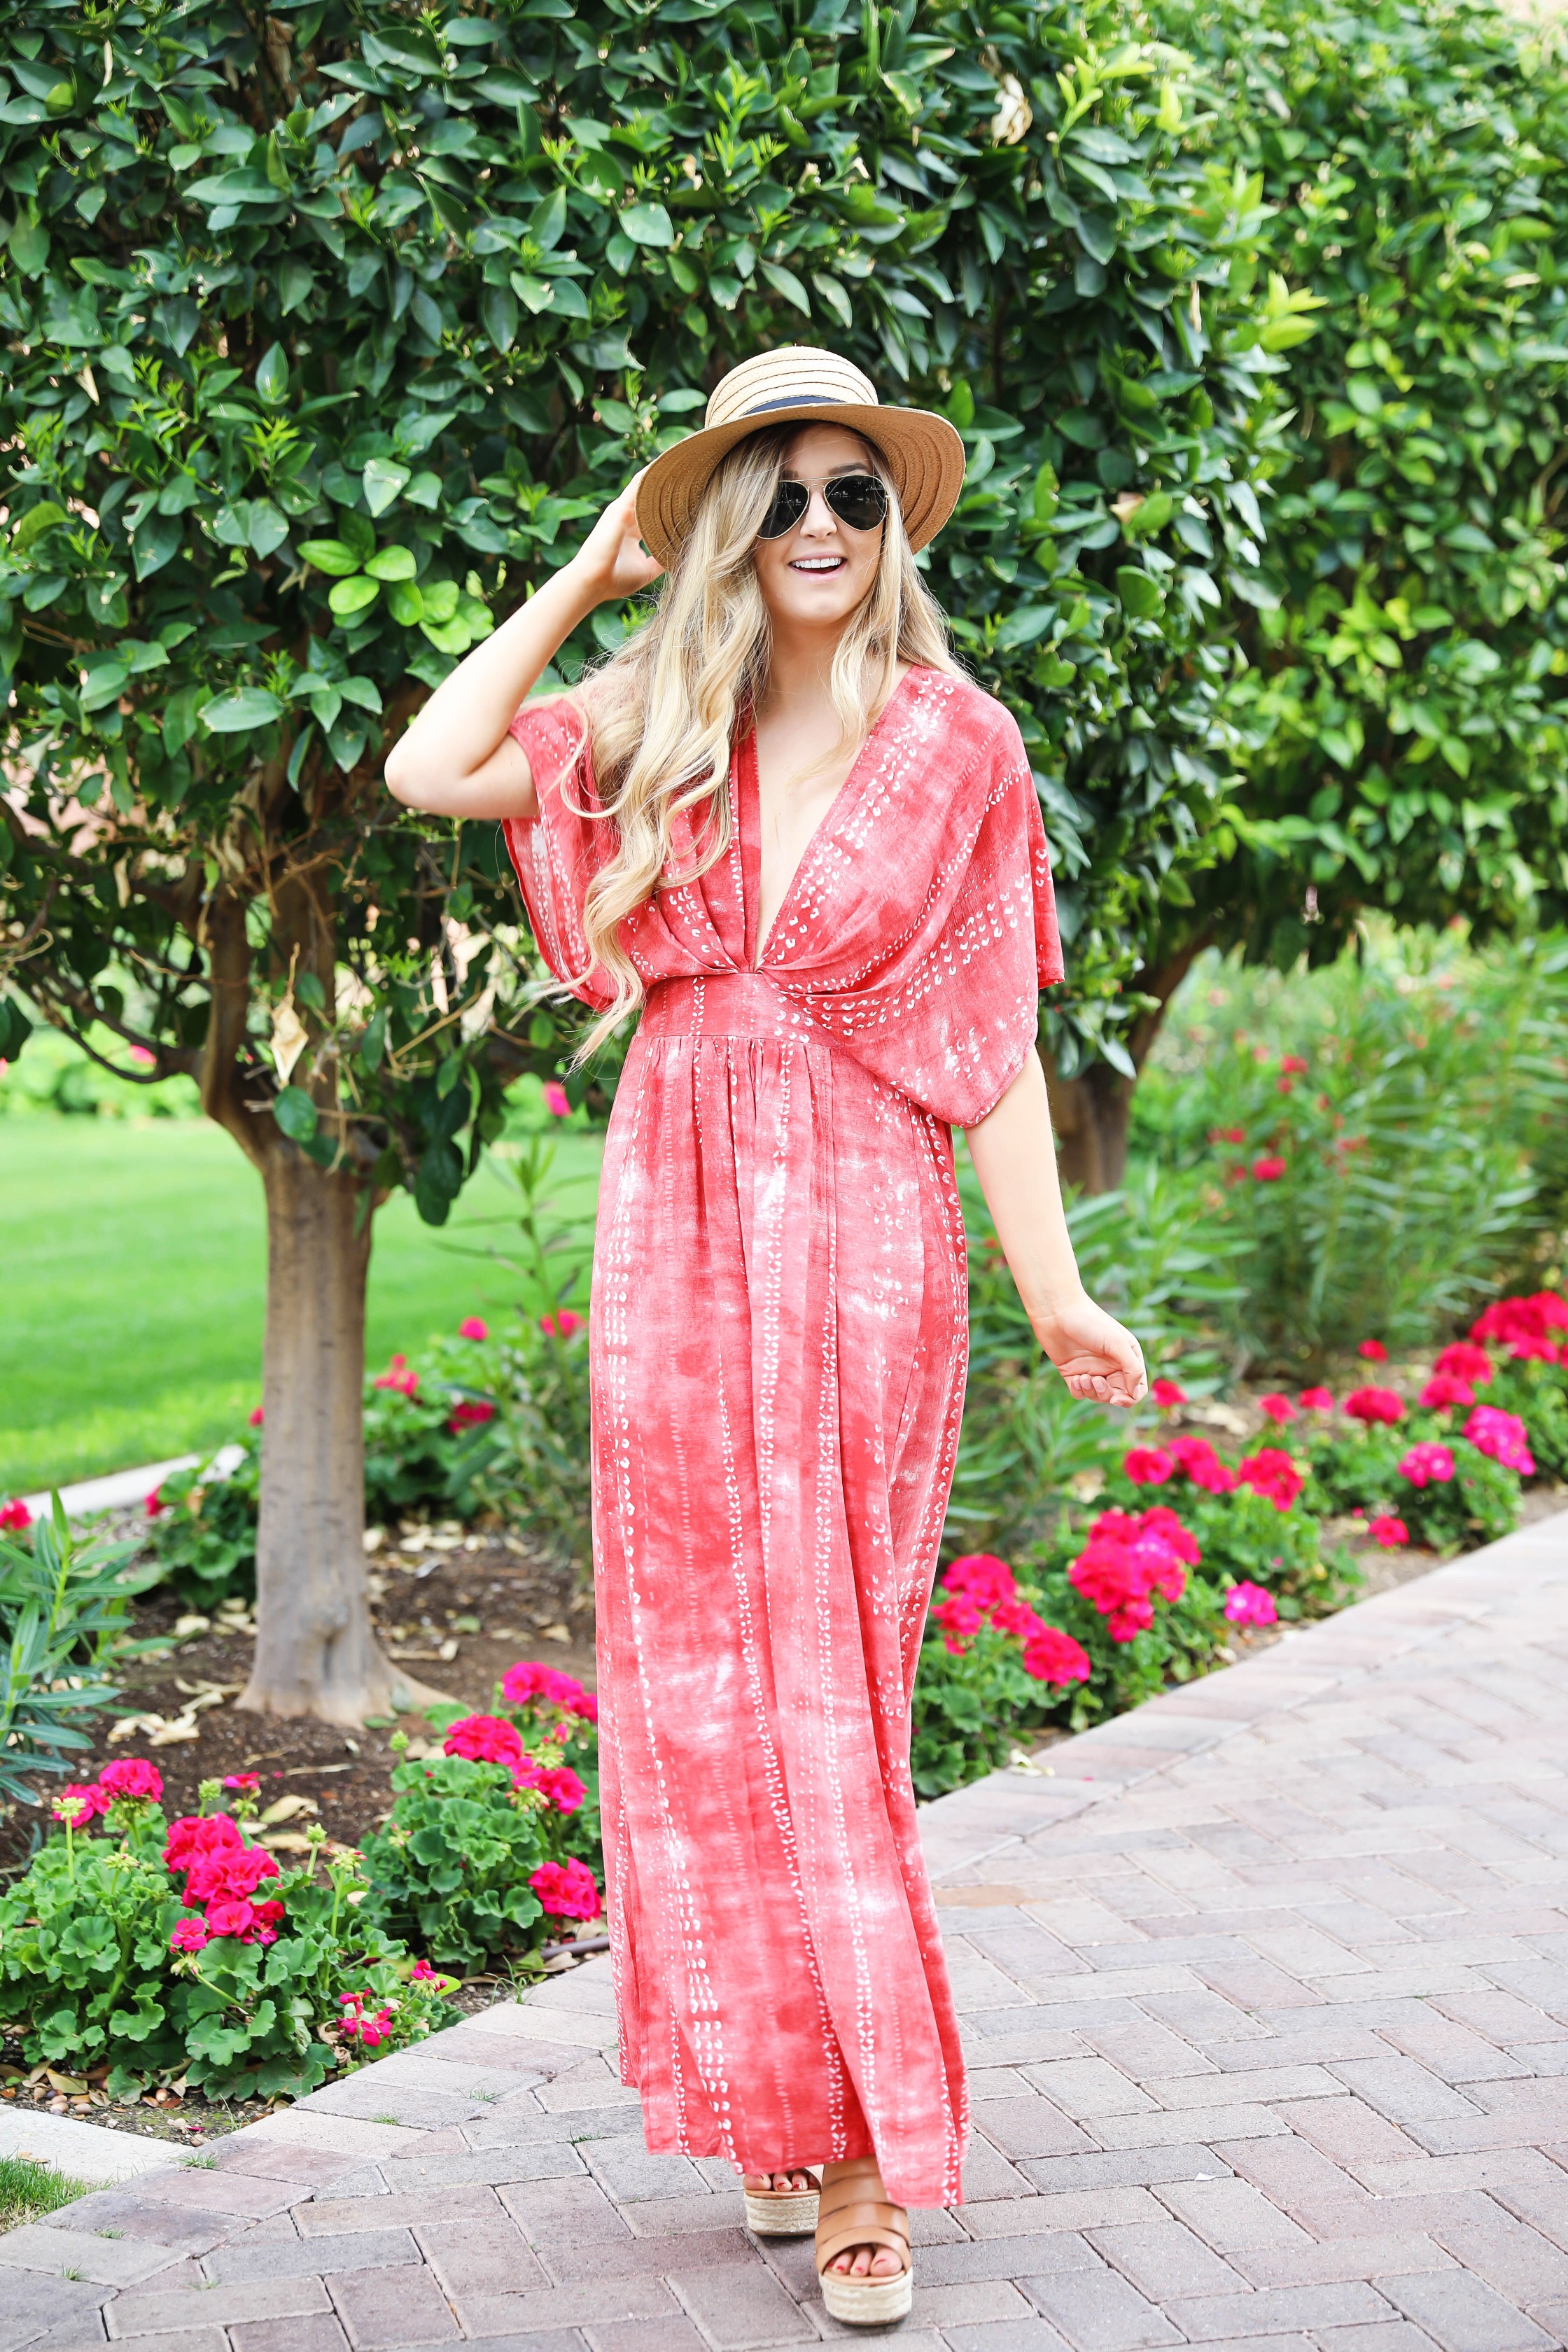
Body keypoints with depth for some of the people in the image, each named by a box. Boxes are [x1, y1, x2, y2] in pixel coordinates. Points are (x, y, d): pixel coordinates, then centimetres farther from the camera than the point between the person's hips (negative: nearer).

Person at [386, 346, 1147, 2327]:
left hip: (863, 1234, -3)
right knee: (697, 1681, 6)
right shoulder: (656, 729, 8)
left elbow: (995, 1043, 1)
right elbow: (430, 770, -6)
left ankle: (867, 2148, 6)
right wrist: (590, 569, 2)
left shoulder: (957, 745, 1)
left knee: (826, 1684, -3)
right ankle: (774, 2100, 19)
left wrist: (1053, 1292, -5)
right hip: (675, 1223, 3)